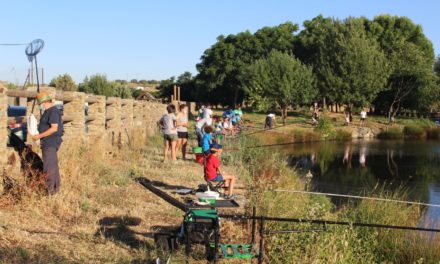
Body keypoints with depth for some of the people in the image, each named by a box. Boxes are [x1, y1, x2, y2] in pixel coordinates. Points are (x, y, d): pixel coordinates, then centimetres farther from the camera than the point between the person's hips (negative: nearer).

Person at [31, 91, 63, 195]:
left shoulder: (53, 111, -16)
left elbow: (54, 128, -24)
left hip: (51, 143, -11)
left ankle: (50, 190, -5)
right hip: (48, 143, 11)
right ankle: (56, 187, 24)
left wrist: (39, 136, -21)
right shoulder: (48, 111, 15)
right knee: (53, 165, 16)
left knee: (49, 167, -9)